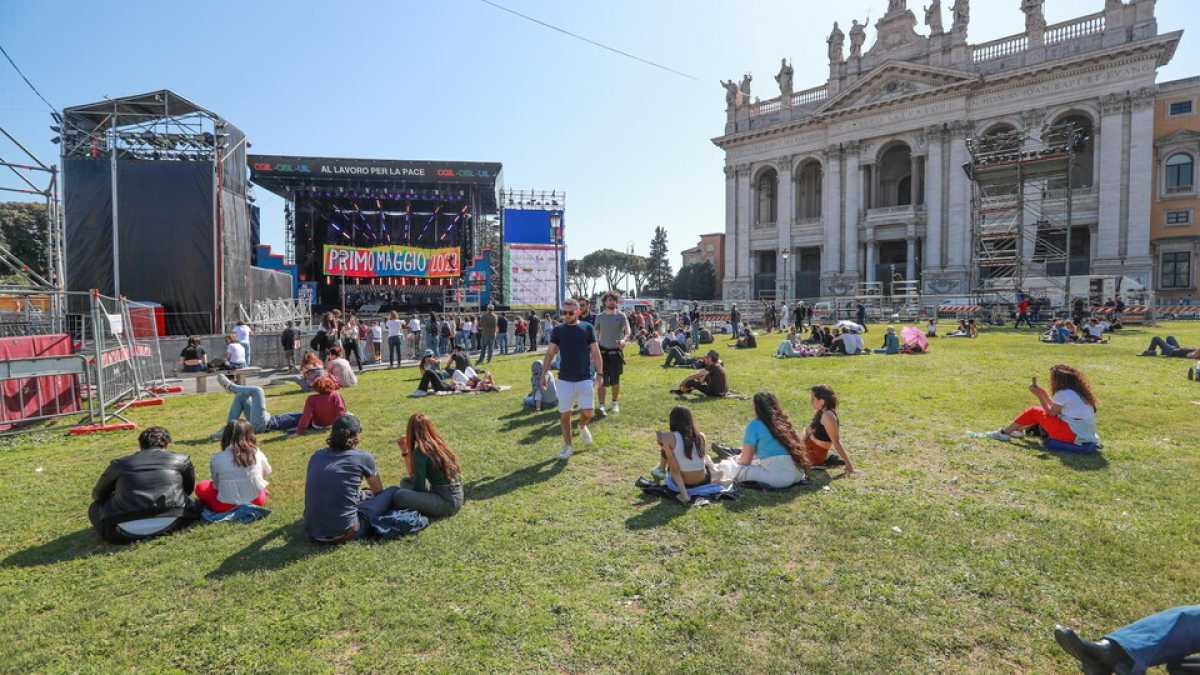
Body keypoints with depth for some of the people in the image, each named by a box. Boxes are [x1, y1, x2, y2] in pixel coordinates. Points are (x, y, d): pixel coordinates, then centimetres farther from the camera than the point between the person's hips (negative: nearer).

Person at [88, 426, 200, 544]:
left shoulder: (119, 463, 19)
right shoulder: (182, 459, 17)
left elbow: (97, 494, 33)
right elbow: (189, 489, 32)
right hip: (170, 523, -1)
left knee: (95, 507, 29)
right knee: (191, 505, 31)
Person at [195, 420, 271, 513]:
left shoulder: (216, 459, -11)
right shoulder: (257, 453, -7)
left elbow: (216, 483, 0)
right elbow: (267, 472, 11)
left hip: (227, 506, -2)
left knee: (201, 487, 21)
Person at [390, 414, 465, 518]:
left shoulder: (420, 452, -14)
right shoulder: (438, 445, 9)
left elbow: (419, 488, -9)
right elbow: (414, 476, 16)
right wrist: (405, 451, 13)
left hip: (447, 503, -9)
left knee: (397, 495, -21)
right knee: (405, 482, 19)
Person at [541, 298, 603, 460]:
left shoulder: (587, 328, 1)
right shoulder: (558, 330, 2)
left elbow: (596, 353, 2)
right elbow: (550, 353, 6)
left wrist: (600, 374, -4)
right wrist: (544, 373, -3)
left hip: (585, 379, -1)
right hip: (564, 379, 1)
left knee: (587, 412, -6)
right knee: (564, 414, 4)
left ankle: (582, 427, 28)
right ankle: (567, 445, 19)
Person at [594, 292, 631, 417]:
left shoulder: (621, 316, -1)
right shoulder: (599, 317, 4)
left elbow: (627, 332, -12)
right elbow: (596, 335, 6)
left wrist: (624, 340, -34)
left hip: (616, 352, 0)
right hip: (603, 351, 0)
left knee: (615, 380, 9)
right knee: (602, 380, -9)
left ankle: (615, 403, 28)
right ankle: (601, 406, -10)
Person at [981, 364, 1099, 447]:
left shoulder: (1064, 393, -13)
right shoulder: (1077, 392, 14)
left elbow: (1051, 413, -4)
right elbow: (1055, 408, 17)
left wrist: (1039, 395, 1)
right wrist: (1043, 394, 13)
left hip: (1073, 435, -9)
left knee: (1034, 411, 1)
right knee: (1041, 411, 20)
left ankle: (1004, 433, 8)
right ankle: (1020, 430, 34)